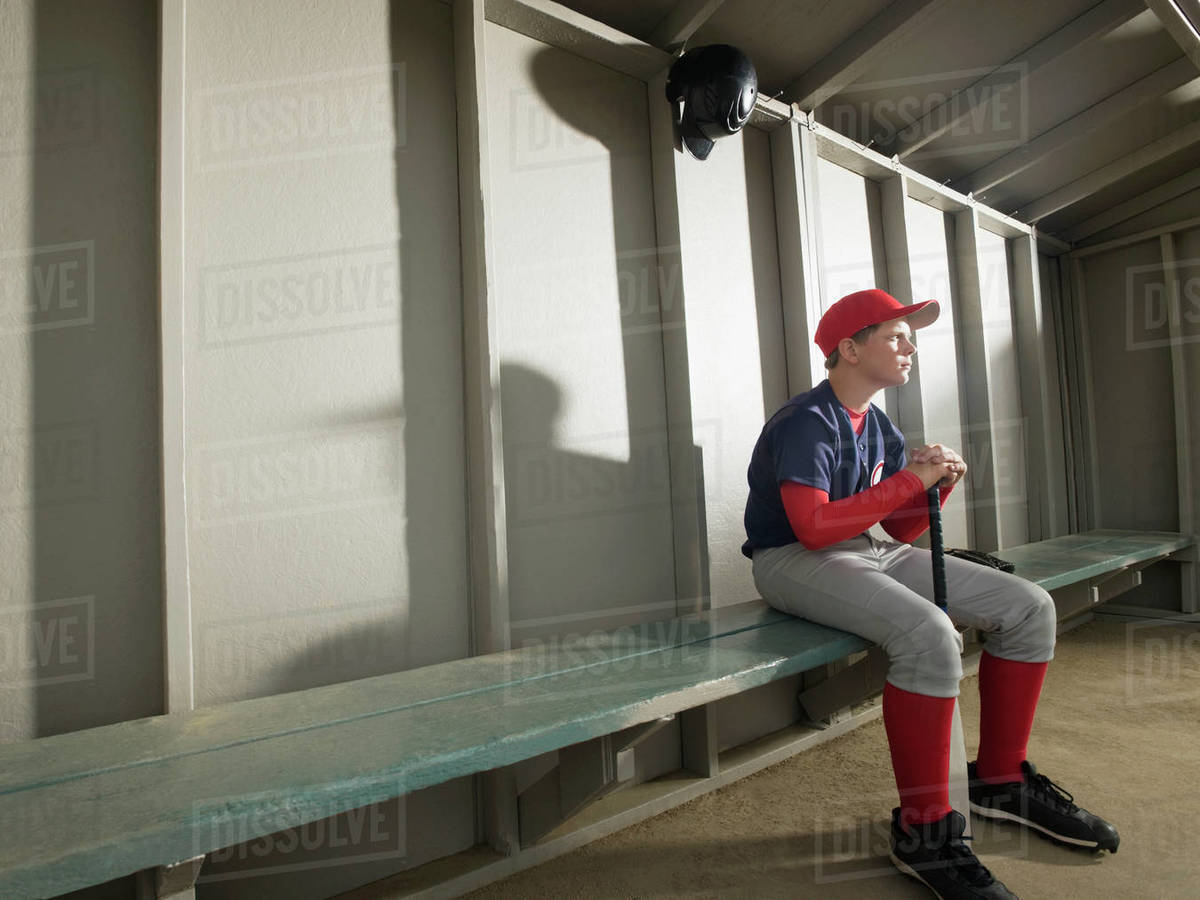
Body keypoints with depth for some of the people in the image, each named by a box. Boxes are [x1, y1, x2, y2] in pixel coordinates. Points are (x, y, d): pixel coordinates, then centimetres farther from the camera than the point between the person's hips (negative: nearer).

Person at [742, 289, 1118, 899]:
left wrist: (938, 483, -6)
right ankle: (923, 831, -15)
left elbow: (903, 530, 14)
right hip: (791, 560, -9)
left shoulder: (879, 427, 13)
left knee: (1029, 607, 2)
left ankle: (999, 780, 15)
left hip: (866, 552, 9)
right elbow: (813, 528, -26)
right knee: (928, 633, -34)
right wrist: (909, 480, -19)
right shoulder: (806, 422, -15)